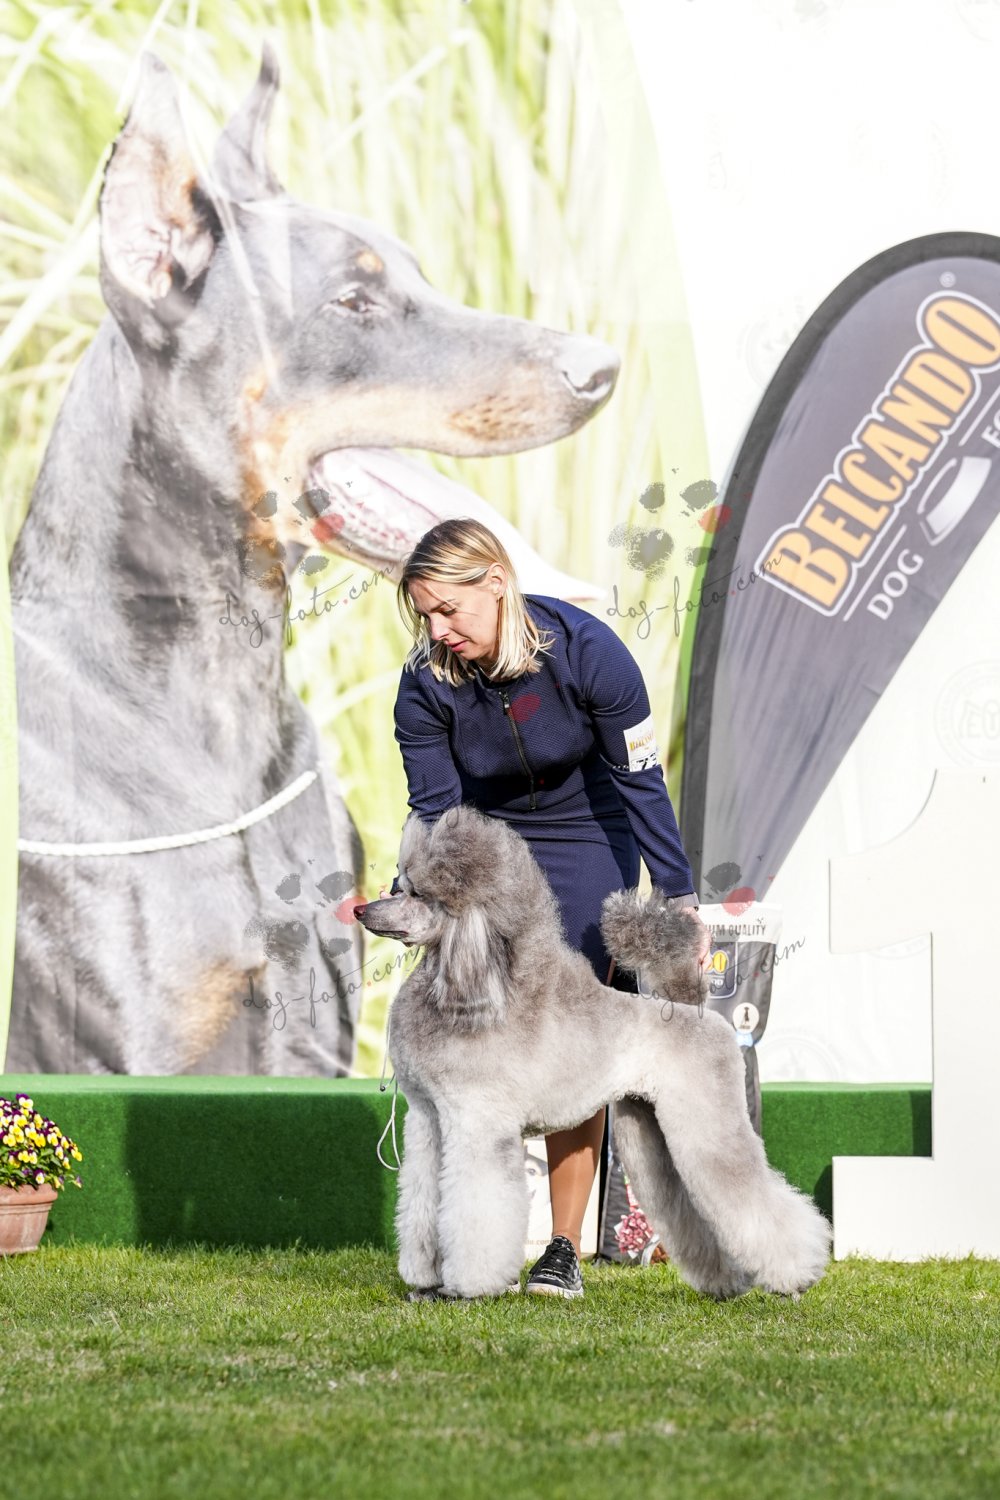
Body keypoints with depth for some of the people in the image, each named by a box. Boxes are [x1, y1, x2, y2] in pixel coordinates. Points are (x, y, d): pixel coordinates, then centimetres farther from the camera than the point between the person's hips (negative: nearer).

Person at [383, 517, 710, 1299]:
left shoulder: (586, 649, -25)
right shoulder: (426, 684, -19)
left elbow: (640, 781, -17)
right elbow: (434, 810, -14)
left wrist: (679, 898, -16)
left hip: (586, 840, -2)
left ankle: (565, 1249, -1)